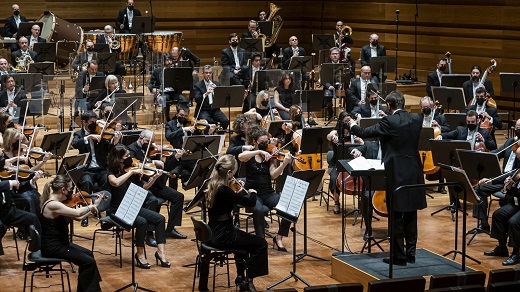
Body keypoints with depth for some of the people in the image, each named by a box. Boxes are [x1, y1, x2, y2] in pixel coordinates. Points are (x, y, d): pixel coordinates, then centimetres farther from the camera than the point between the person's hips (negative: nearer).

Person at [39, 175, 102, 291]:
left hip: (60, 243, 11)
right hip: (52, 248, -11)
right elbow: (77, 212, -37)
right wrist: (90, 207, -17)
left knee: (88, 254, 22)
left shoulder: (58, 203, 7)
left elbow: (78, 217, 12)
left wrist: (94, 205, 9)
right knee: (88, 262, -14)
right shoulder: (52, 205, -25)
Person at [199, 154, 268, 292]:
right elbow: (251, 203, -21)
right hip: (222, 236, -10)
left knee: (243, 237, 36)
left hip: (214, 233, 10)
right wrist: (252, 193, -1)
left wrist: (240, 191, 10)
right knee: (261, 244, 1)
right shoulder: (224, 190, -27)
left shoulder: (212, 185, 1)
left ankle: (240, 276, 41)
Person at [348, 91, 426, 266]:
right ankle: (411, 253, 19)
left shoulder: (389, 122, -14)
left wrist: (353, 125, 15)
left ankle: (399, 256, 4)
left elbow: (365, 133, -6)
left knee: (396, 216, 1)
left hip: (396, 174, -6)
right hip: (413, 174, 6)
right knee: (410, 215, 14)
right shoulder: (416, 120, 4)